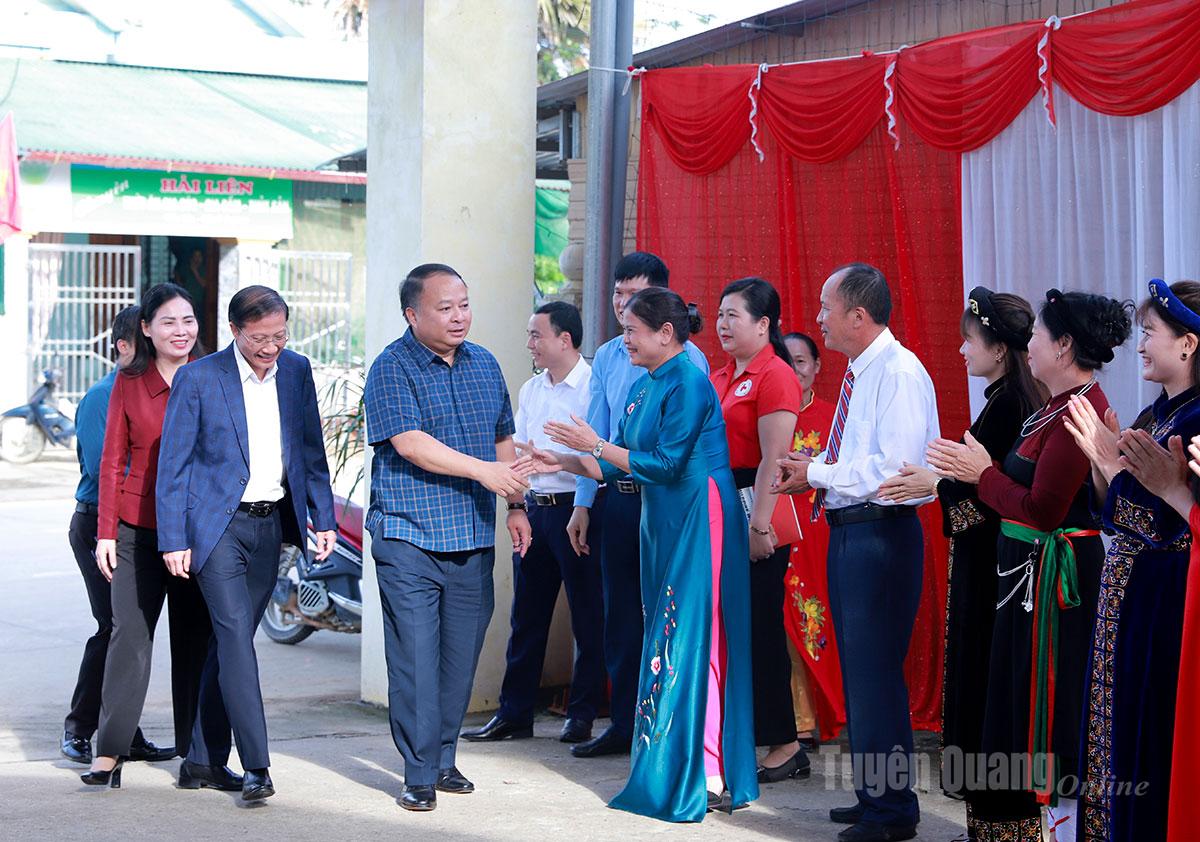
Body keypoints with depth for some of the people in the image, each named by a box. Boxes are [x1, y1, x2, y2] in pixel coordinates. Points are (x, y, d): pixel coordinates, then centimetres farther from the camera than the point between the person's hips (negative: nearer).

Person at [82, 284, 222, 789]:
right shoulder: (130, 382, 5)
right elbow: (113, 459, 5)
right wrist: (106, 532, 0)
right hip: (139, 527, 0)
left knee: (195, 638, 6)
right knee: (130, 633, -6)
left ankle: (195, 750, 15)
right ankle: (109, 752, -3)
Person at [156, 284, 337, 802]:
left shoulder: (296, 371, 6)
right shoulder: (198, 379, -8)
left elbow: (311, 450, 14)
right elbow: (172, 466, -5)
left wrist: (323, 518, 9)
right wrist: (173, 541, -10)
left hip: (270, 525, 5)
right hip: (217, 524, -4)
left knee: (231, 641, 9)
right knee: (235, 634, -14)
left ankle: (202, 759, 18)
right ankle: (255, 766, -14)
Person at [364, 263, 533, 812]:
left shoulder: (484, 365, 12)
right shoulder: (393, 369, -8)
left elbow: (502, 440, 21)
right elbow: (409, 443, -19)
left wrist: (515, 504, 14)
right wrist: (484, 471, -22)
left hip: (473, 538, 6)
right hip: (409, 537, -6)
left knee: (461, 654, 9)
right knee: (415, 657, -6)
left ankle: (444, 760, 21)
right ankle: (420, 773, 2)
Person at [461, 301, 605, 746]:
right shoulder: (530, 389, 15)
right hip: (534, 507, 7)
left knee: (586, 617, 2)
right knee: (526, 615, 10)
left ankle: (582, 714, 11)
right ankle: (514, 713, 16)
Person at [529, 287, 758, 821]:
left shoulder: (688, 385, -13)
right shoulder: (643, 388, 14)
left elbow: (665, 463, -18)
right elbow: (622, 467, 15)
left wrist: (595, 445, -14)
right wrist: (565, 463, 8)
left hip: (698, 523, -9)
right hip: (663, 526, 9)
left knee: (691, 641, -8)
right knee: (666, 642, 10)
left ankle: (706, 778, -4)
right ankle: (671, 769, 16)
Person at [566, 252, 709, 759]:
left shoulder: (685, 358, -7)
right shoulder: (607, 357, 11)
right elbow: (596, 433, 15)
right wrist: (583, 504, 12)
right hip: (616, 498, 6)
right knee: (620, 614, 11)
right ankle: (624, 724, 21)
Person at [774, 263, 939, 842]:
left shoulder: (899, 372, -16)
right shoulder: (858, 372, 14)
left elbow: (895, 467, -23)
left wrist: (818, 474, -15)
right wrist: (813, 469, 4)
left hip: (881, 535, -10)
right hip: (847, 530, 10)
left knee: (876, 674, -5)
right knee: (856, 670, 17)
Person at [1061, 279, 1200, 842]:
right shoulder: (1154, 416, 11)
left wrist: (1114, 461, -21)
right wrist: (1101, 460, -2)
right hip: (1122, 597, 9)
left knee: (1148, 738, -1)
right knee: (1114, 736, 15)